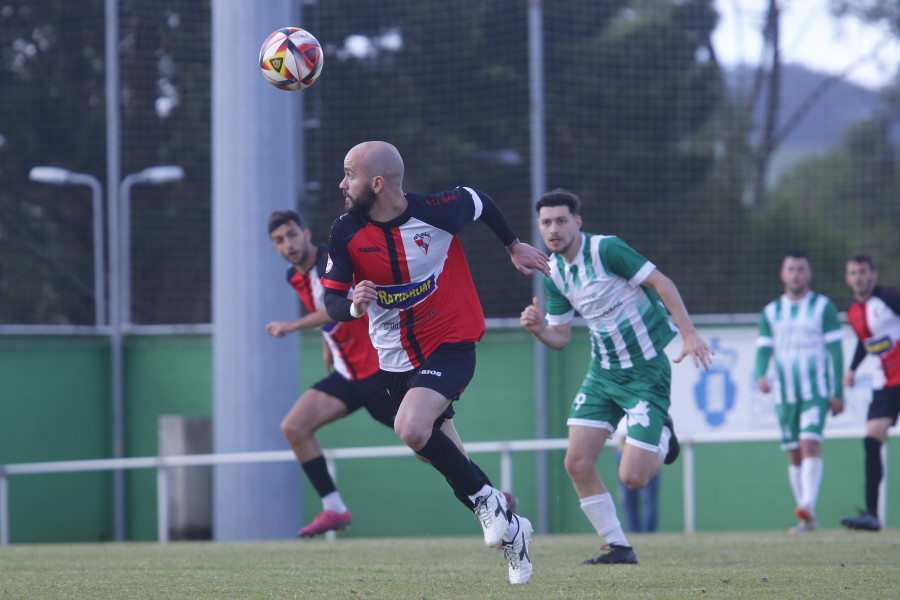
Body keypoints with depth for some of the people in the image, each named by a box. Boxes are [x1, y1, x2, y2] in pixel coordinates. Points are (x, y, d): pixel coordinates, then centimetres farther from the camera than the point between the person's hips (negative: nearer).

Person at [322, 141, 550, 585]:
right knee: (436, 449, 14)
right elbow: (332, 301, -6)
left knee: (411, 428, -29)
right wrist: (354, 306, -30)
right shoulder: (346, 232, -10)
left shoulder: (437, 211, -18)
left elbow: (480, 202, 4)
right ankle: (508, 528, 33)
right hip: (395, 359, 5)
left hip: (450, 344, -5)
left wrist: (514, 247, 19)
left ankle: (487, 499, -9)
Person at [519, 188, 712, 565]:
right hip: (602, 374, 7)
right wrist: (539, 329, -12)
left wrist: (689, 334, -22)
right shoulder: (554, 274, 4)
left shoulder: (606, 250, -17)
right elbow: (560, 337, 11)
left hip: (646, 371, -7)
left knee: (632, 477, -11)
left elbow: (661, 283, -16)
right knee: (577, 464, -6)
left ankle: (662, 435, 22)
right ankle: (618, 547, 8)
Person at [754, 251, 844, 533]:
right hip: (786, 394, 4)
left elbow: (835, 350, 3)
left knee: (810, 444, -21)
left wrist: (838, 393, -2)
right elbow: (763, 349, 8)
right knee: (794, 455, 3)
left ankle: (808, 506, -31)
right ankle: (806, 519, 8)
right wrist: (761, 375, -15)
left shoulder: (823, 307, 4)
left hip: (816, 392, -4)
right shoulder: (770, 312, 13)